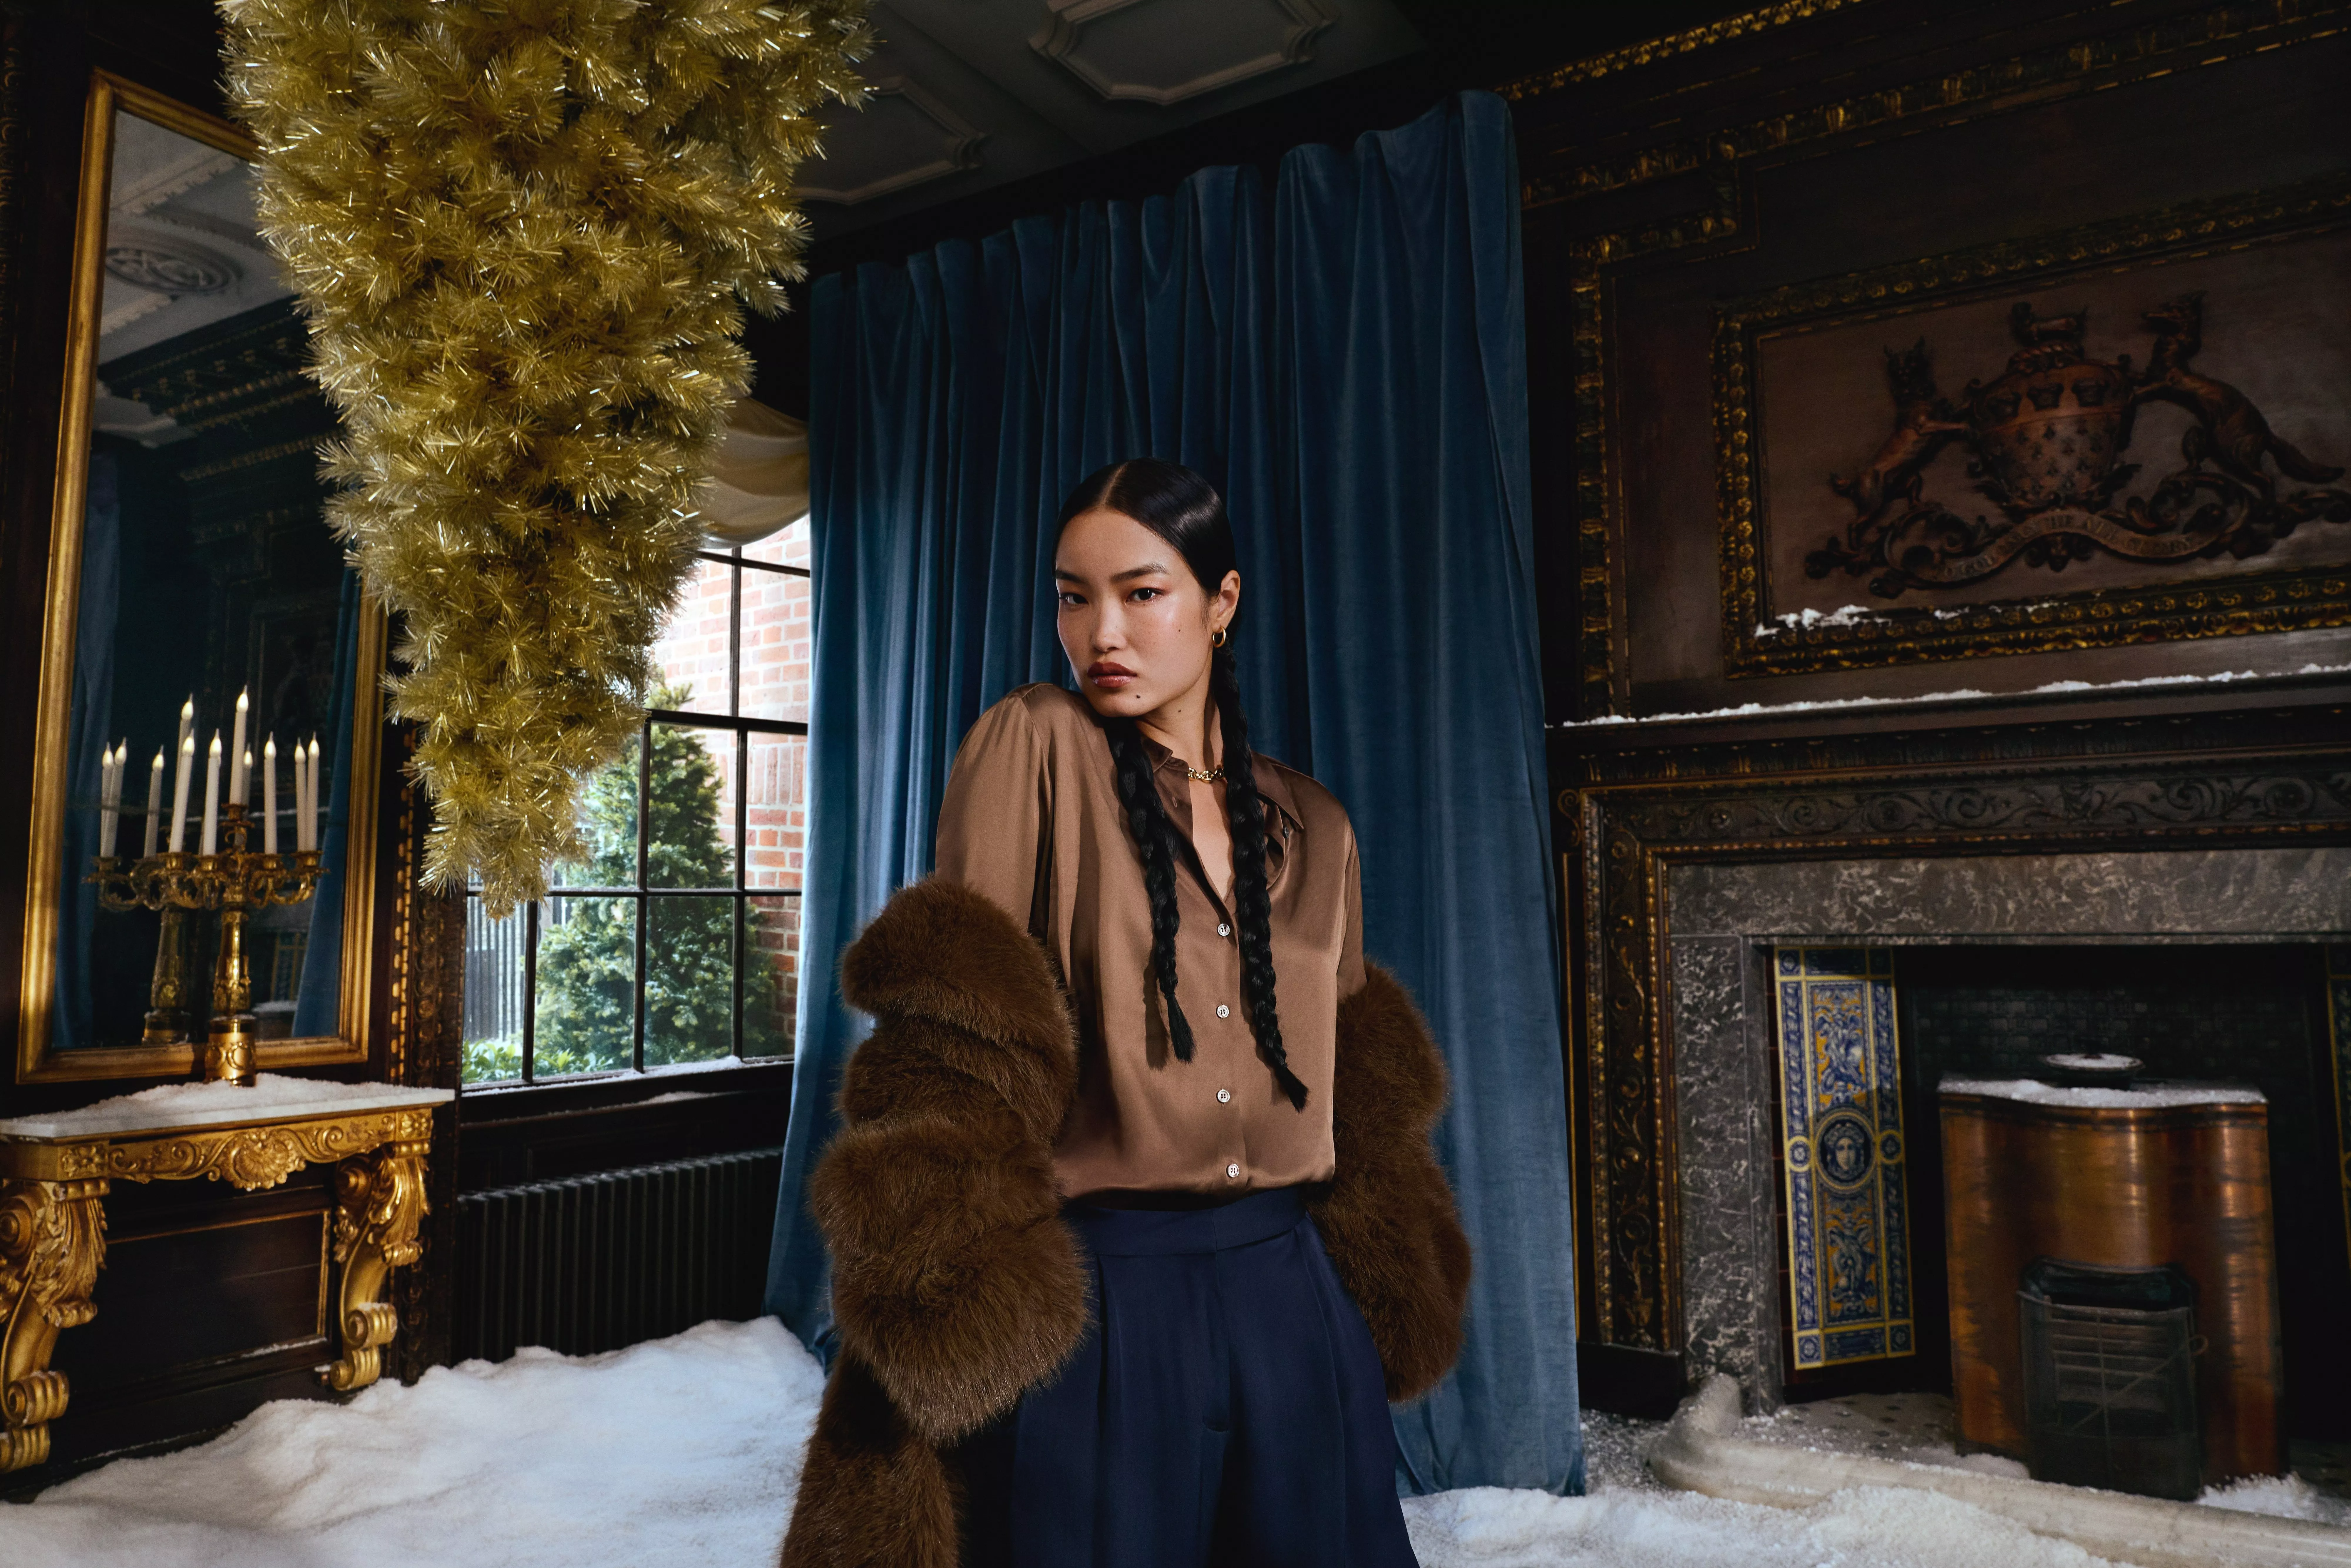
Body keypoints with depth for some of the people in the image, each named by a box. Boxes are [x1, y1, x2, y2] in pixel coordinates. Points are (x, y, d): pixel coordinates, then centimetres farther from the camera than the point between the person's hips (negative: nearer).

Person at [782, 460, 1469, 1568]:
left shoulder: (1312, 829, 8)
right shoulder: (1034, 749, -6)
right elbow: (956, 1053, -10)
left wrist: (1387, 1304, 13)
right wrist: (948, 1298, -15)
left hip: (1293, 1296, 5)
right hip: (1094, 1299, -4)